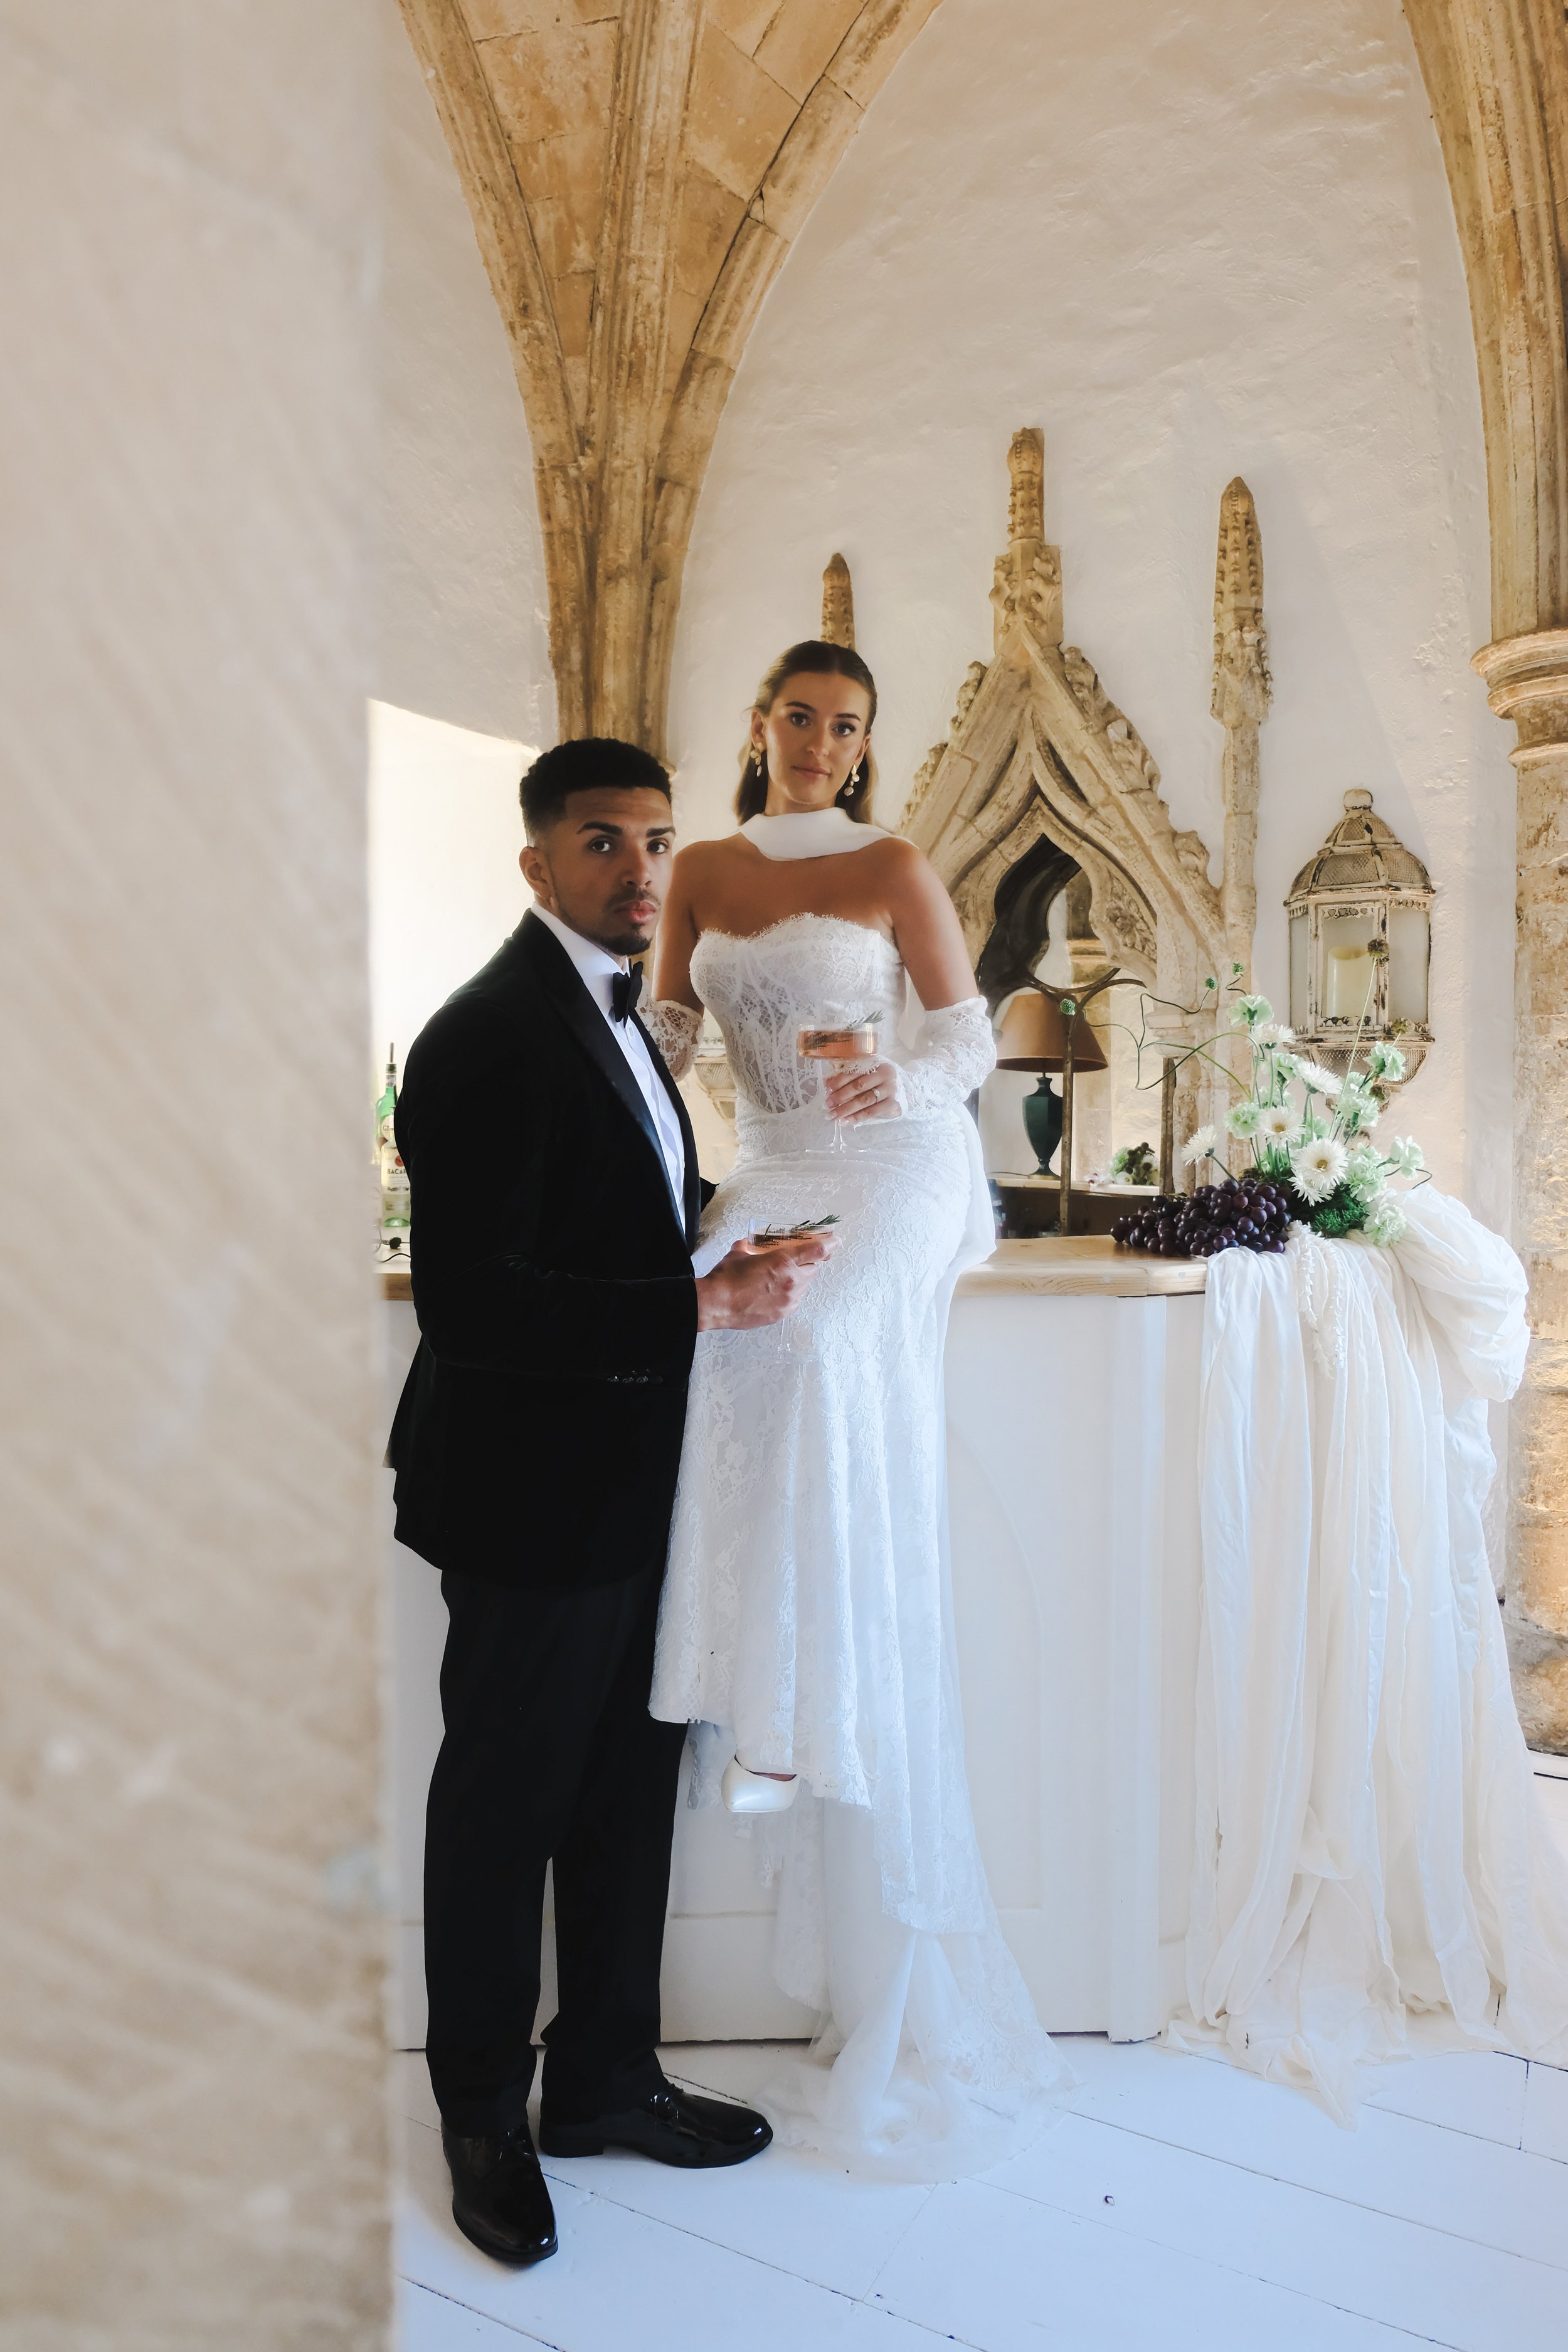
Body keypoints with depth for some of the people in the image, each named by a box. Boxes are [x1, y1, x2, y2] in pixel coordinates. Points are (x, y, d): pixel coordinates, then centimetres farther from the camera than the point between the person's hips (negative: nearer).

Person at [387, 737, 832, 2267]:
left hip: (626, 1494, 9)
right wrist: (705, 1305, -23)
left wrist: (732, 1260, 3)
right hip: (532, 1501, -9)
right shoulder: (490, 1035, -19)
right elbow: (469, 1296, -25)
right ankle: (483, 2116, 32)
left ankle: (603, 2078, 38)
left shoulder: (611, 1013, 12)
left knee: (627, 1796, 19)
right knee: (504, 1809, 10)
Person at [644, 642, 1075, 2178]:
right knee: (704, 1329, -22)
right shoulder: (701, 872, 14)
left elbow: (971, 1030, 3)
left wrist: (907, 1084, -18)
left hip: (893, 1170, -4)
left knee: (820, 1355, -32)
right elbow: (664, 1030, 15)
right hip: (769, 1173, 4)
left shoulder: (891, 868, 2)